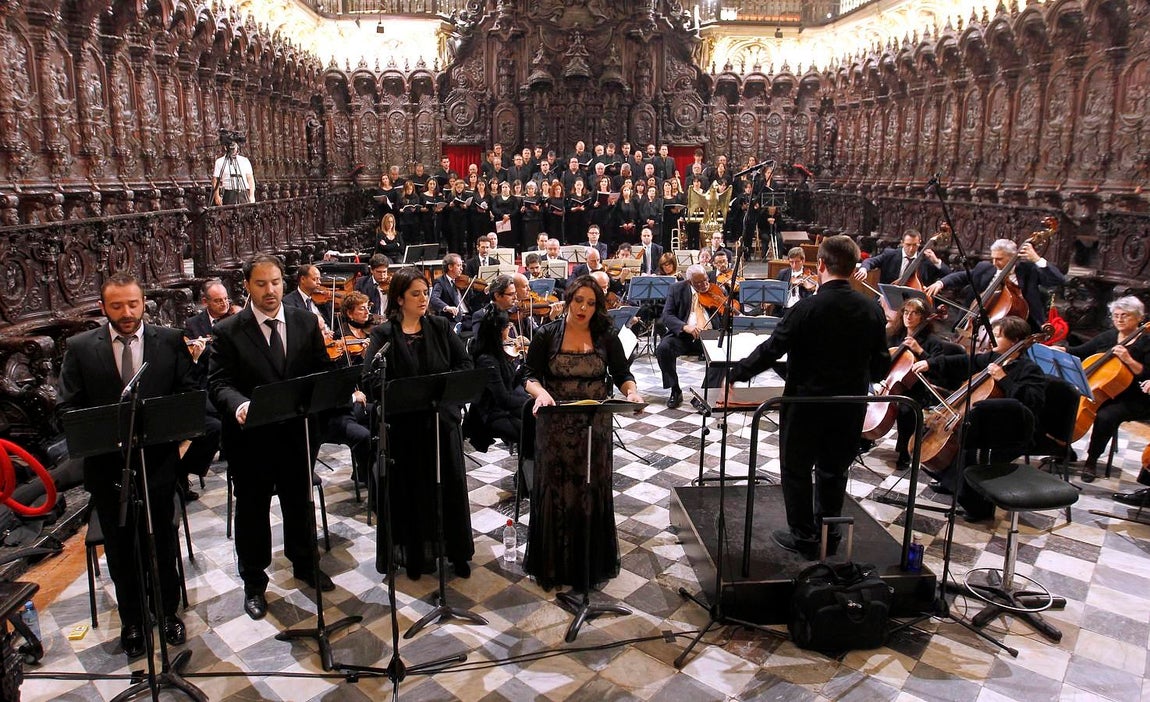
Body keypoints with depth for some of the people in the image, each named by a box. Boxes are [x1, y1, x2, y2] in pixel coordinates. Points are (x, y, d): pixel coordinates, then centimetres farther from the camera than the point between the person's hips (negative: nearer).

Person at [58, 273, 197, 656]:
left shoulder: (171, 340, -3)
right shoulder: (80, 347, -3)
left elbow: (187, 394, -1)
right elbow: (68, 407, -2)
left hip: (158, 460, 0)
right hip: (106, 463, 1)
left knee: (162, 542, 14)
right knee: (120, 548, 16)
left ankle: (167, 611, 35)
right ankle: (132, 620, 35)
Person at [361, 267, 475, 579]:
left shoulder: (441, 327, 6)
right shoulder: (383, 334, -3)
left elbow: (465, 363, 3)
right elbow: (370, 379, -13)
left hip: (442, 418, 2)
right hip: (404, 423, -2)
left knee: (451, 485, 6)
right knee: (411, 490, 6)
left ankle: (457, 552, 21)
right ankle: (415, 555, 23)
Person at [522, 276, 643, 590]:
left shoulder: (606, 337, 2)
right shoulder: (546, 335, -2)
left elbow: (623, 375, 3)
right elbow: (530, 375, -4)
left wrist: (631, 391, -18)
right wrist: (541, 392, -26)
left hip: (596, 426, 1)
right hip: (555, 426, -1)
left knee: (592, 491, 8)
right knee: (556, 491, 4)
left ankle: (592, 562, 25)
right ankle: (553, 563, 20)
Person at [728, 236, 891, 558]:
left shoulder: (808, 308, -20)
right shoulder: (872, 311, -5)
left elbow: (770, 350, -17)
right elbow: (881, 365, 2)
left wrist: (736, 374, -5)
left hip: (806, 404, -5)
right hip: (849, 408, 5)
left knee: (797, 471, 12)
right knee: (833, 470, 20)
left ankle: (803, 537, 22)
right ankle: (829, 535, 32)